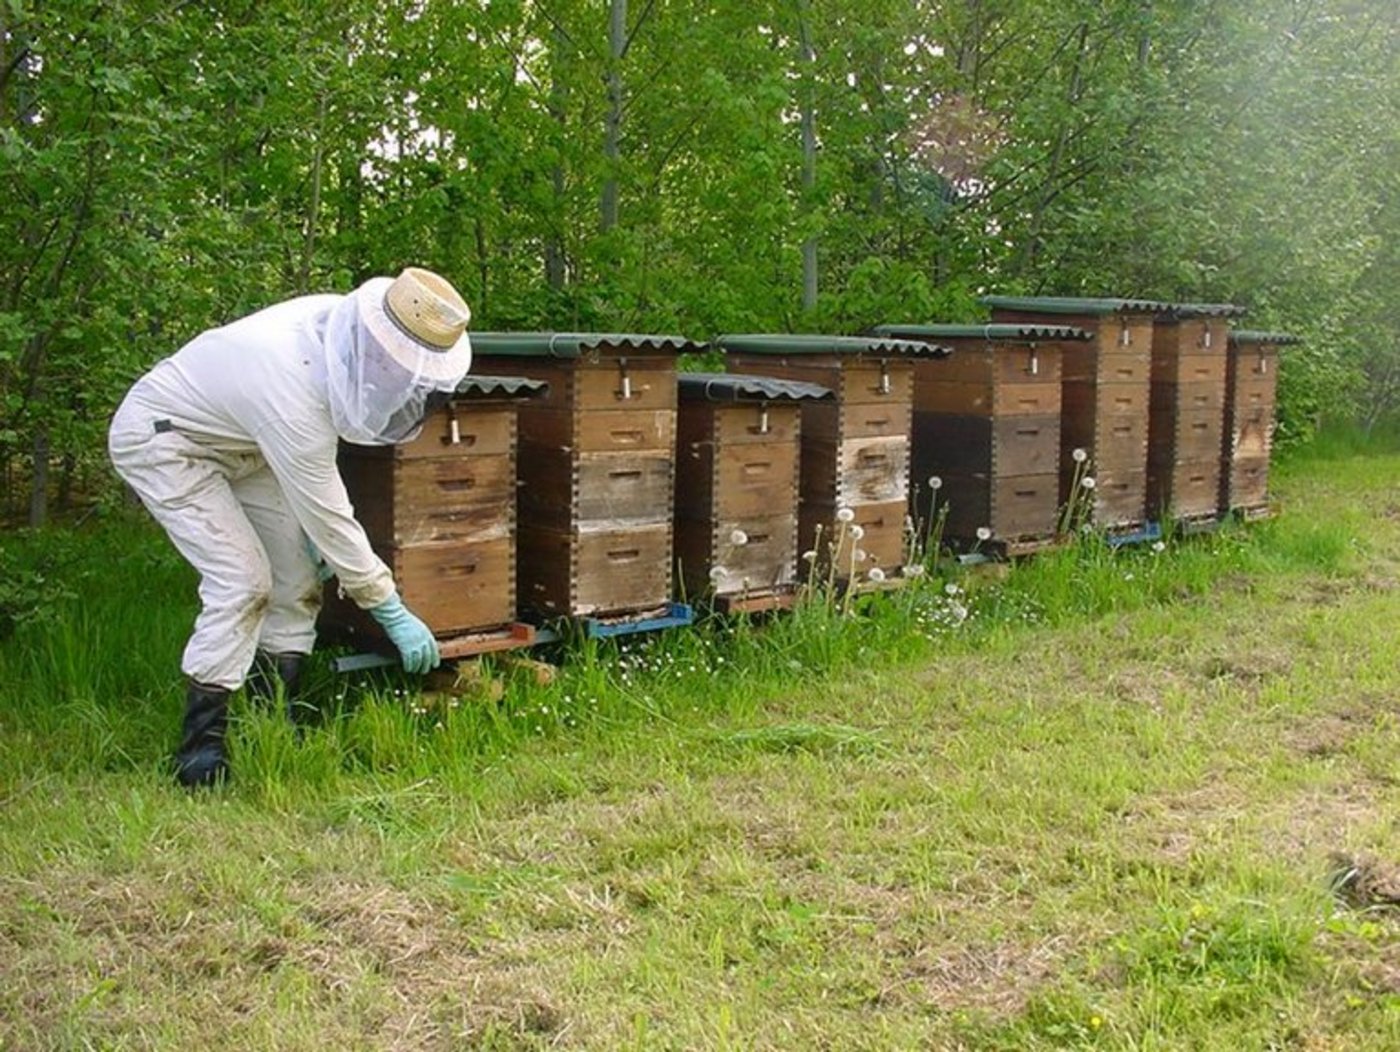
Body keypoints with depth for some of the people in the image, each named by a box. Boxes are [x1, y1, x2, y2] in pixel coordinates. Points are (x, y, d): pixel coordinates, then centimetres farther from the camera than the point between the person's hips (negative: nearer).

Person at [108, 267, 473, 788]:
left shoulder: (341, 321, -16)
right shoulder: (296, 393, -38)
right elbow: (330, 519, -29)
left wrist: (310, 531, 1)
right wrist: (393, 613, -21)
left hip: (232, 439, 9)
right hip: (159, 438, -9)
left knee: (296, 571, 2)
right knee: (242, 581, -20)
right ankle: (200, 750, -11)